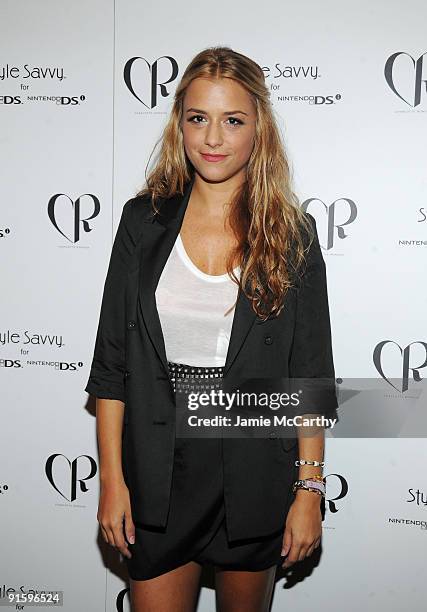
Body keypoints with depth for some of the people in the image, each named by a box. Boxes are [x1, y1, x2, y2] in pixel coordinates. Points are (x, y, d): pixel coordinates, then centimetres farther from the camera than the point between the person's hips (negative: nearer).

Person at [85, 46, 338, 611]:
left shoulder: (292, 232, -5)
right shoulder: (145, 219, -2)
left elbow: (311, 374, -3)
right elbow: (111, 361, -1)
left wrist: (310, 490, -5)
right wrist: (112, 479, -4)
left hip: (255, 470, 0)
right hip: (157, 467, 1)